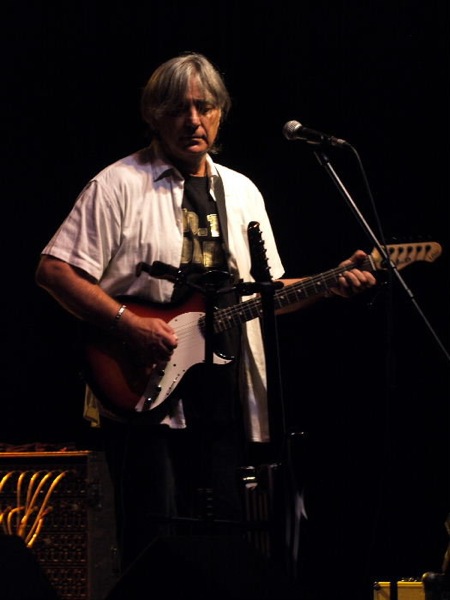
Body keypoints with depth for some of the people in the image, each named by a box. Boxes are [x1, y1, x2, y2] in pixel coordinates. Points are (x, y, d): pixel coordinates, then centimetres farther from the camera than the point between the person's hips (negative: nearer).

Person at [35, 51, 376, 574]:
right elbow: (54, 270, -8)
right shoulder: (119, 186, -3)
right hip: (144, 393, -5)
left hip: (224, 396, 5)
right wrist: (128, 323, -18)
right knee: (155, 546, -8)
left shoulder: (241, 192, 16)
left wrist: (328, 284, 2)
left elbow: (263, 291, 19)